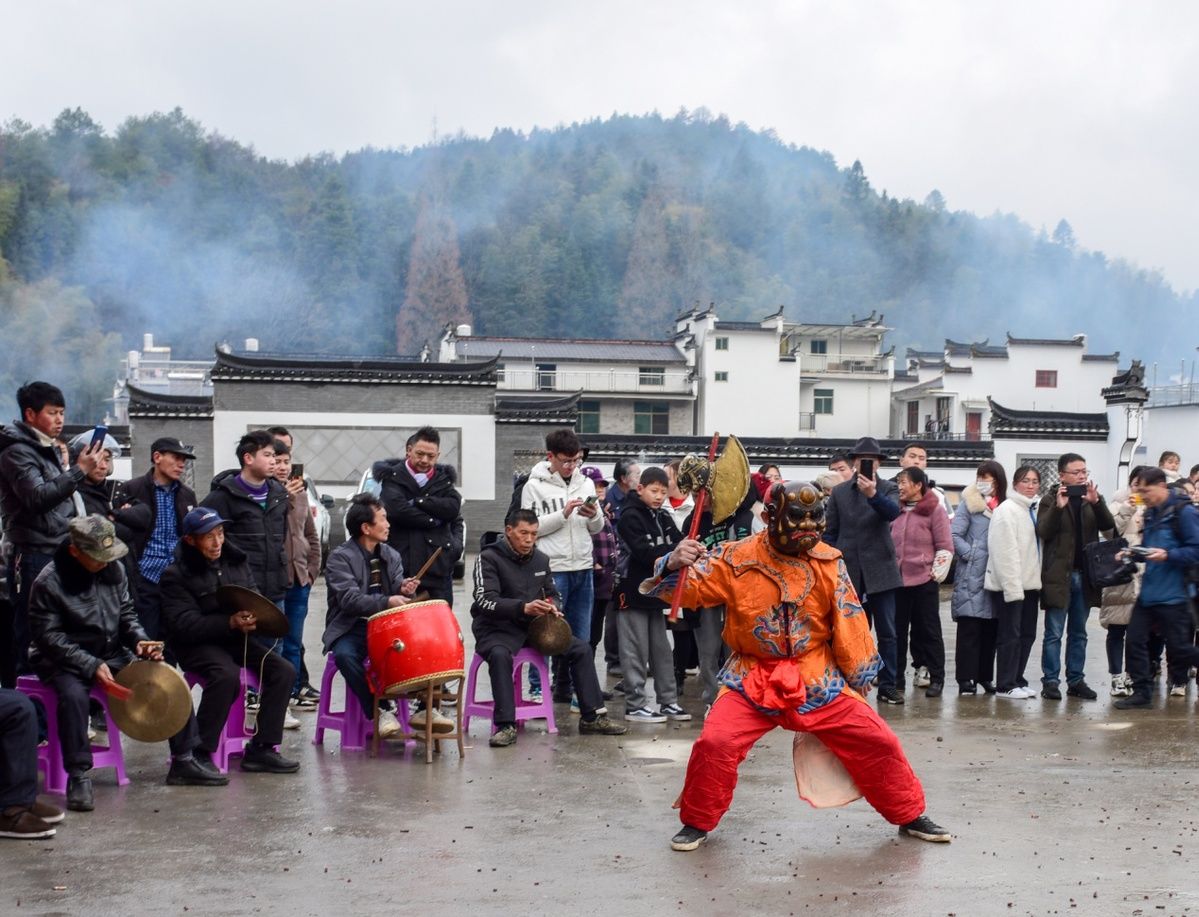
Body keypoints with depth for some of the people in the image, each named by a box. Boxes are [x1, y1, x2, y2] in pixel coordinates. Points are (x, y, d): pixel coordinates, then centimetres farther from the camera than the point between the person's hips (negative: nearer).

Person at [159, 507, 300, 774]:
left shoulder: (236, 560, 10)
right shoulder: (176, 575, -8)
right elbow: (183, 624, -17)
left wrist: (251, 619, -10)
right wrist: (230, 623, -28)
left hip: (236, 639, 6)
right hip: (196, 644, -6)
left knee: (283, 671, -13)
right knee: (227, 675, -35)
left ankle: (260, 750, -8)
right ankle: (199, 754, -24)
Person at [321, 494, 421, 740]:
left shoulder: (391, 556, 12)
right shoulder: (340, 558, -9)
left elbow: (396, 598, 11)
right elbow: (349, 599, -22)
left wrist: (404, 591, -13)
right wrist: (386, 602, -35)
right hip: (351, 629, -5)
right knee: (344, 654, -36)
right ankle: (378, 711, -23)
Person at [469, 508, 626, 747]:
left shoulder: (540, 559, 9)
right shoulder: (489, 558, -11)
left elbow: (552, 592, 20)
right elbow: (485, 600, -23)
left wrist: (551, 605, -7)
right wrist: (524, 608, -37)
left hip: (533, 625, 6)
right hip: (498, 628, -6)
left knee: (581, 648, -8)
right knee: (500, 655, -39)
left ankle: (592, 718, -2)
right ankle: (506, 726, -32)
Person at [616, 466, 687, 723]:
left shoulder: (664, 518, 12)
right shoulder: (630, 517, -11)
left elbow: (678, 543, 2)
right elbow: (644, 551, -22)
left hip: (656, 591, 8)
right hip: (634, 592, -8)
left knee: (662, 650, 12)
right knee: (636, 652, -2)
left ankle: (668, 701, 19)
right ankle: (634, 705, 4)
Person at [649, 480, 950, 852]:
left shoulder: (829, 562, -4)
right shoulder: (736, 559, -10)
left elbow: (849, 623, 4)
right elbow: (685, 588, -11)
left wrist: (859, 677, 9)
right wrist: (675, 564, -34)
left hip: (819, 681, 2)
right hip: (752, 681, -2)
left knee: (877, 742, 1)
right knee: (714, 744, -20)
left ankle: (910, 815, 26)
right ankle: (697, 822, 6)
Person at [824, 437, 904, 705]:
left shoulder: (888, 489, 2)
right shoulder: (839, 492, 7)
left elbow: (893, 511, -21)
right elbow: (830, 532, 9)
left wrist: (873, 494, -39)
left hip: (879, 571, -1)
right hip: (847, 572, 1)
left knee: (887, 633, 1)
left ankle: (887, 686, 6)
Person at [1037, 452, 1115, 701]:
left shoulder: (1091, 500, 12)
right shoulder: (1050, 501, 0)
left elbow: (1108, 526, -2)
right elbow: (1043, 532, -12)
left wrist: (1096, 502, -17)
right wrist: (1058, 507, -24)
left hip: (1085, 576, 5)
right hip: (1058, 576, -4)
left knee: (1079, 633, 10)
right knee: (1054, 633, -1)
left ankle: (1076, 680, 15)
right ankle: (1050, 681, 2)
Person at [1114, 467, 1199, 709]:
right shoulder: (1151, 513, 12)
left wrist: (1167, 555, -26)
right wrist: (1133, 553, 5)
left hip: (1173, 595, -8)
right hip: (1149, 593, 8)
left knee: (1178, 649, 0)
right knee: (1135, 640, 4)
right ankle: (1141, 691, 13)